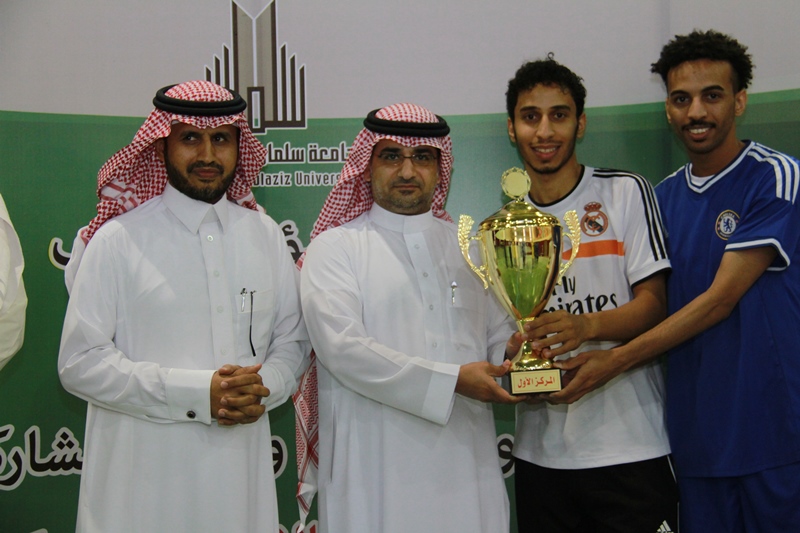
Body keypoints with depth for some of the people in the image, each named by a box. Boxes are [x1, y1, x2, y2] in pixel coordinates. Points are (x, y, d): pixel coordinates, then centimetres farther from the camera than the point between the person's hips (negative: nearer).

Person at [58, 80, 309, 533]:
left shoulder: (266, 235, 8)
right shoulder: (117, 240, -5)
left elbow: (293, 340, 12)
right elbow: (80, 362, -9)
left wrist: (264, 388, -9)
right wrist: (197, 394, -16)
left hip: (242, 466, 4)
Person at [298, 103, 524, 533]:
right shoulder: (334, 247, 0)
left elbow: (497, 334, 18)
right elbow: (341, 346, -14)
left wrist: (511, 353, -6)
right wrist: (451, 381, -17)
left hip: (466, 463, 4)